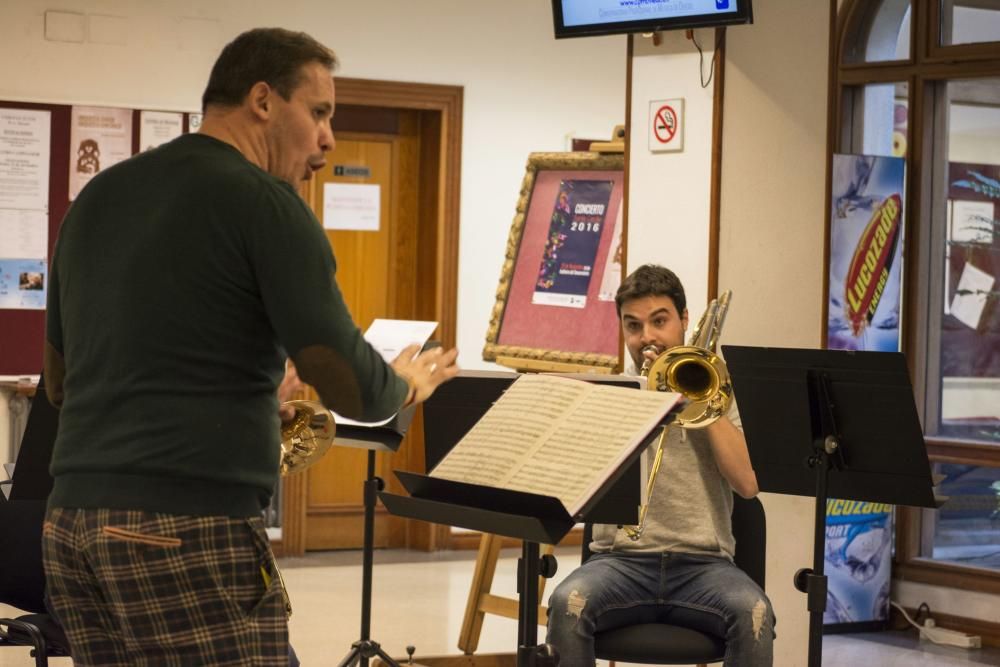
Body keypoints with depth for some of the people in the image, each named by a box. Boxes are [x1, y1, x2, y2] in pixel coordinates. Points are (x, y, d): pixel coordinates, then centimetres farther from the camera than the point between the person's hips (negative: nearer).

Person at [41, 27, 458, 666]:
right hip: (189, 528, -8)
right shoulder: (263, 201, -7)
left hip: (73, 518, 8)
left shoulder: (99, 196, 15)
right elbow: (351, 389, -12)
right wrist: (409, 383, 11)